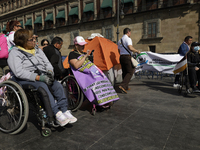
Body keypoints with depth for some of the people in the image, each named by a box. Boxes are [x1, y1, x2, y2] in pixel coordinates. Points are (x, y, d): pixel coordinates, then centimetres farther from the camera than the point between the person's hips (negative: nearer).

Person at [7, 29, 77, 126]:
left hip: (41, 77, 6)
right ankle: (57, 114, -35)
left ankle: (65, 111, -19)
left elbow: (47, 63, 15)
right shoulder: (14, 53, -4)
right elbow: (19, 72, -17)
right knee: (43, 86, -35)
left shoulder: (37, 50, 17)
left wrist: (50, 71, -9)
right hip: (24, 80, -5)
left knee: (58, 85, -20)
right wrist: (38, 77, -25)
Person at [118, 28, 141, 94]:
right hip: (127, 57, -9)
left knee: (124, 72, 13)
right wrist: (137, 51, -7)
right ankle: (122, 85, -19)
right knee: (130, 72, -7)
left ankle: (126, 87, 19)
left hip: (121, 57, 9)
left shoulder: (120, 40, 18)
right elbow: (130, 48, -22)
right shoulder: (128, 39, -8)